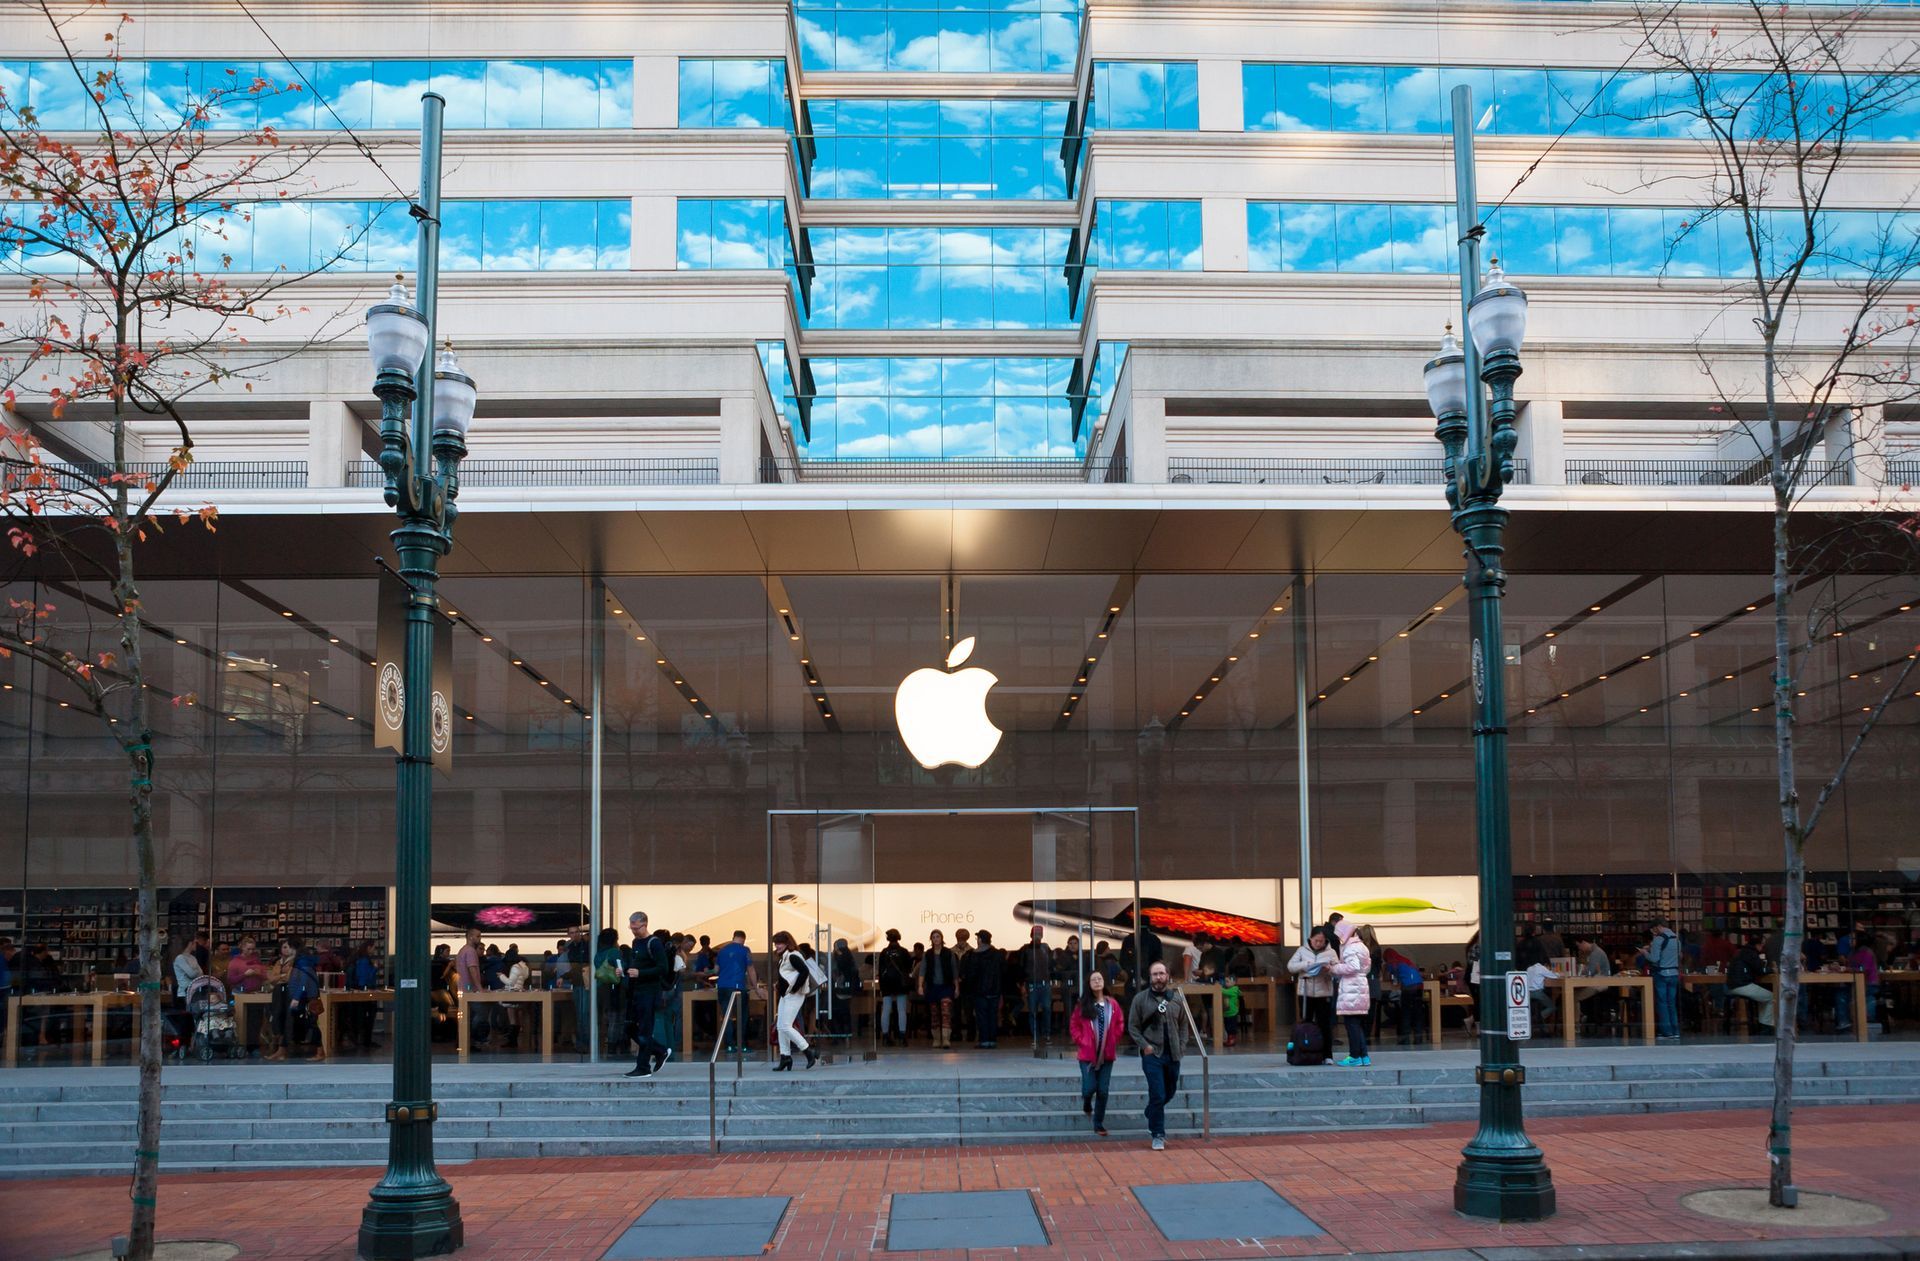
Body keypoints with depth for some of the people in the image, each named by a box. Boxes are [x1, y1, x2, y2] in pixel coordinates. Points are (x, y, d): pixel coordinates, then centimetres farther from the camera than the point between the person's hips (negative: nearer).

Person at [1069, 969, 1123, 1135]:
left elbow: (1119, 1025, 10)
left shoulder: (1112, 1005, 2)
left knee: (1103, 1091, 1)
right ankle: (1086, 1101, 30)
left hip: (1106, 1055, 1)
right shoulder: (1082, 1005, -1)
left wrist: (1114, 1041, 1)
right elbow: (1073, 1025, 4)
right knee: (1090, 1087, -7)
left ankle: (1099, 1124, 14)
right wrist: (1081, 1041, -5)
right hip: (1088, 1054, -1)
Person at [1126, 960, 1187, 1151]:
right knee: (1157, 1095, -9)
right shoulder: (1140, 999, -3)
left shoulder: (1177, 997, 5)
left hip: (1173, 1055, 4)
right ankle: (1158, 1135, 0)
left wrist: (1181, 1047, 1)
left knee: (1170, 1092, 17)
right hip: (1152, 1054, -4)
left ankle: (1151, 1117, 43)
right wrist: (1144, 1045, -11)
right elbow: (1133, 1027, 0)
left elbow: (1183, 1025, 11)